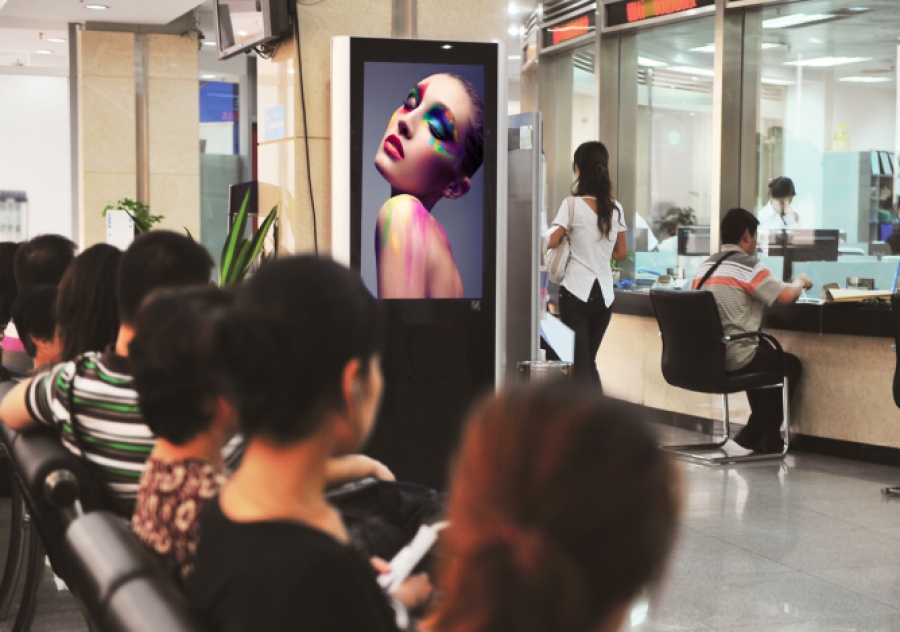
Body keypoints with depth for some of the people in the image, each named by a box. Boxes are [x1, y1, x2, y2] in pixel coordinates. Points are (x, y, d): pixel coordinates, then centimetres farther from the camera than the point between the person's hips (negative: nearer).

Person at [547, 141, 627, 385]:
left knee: (579, 364, -1)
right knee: (590, 360, 17)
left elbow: (552, 241, -13)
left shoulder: (572, 205, -9)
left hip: (576, 291, -5)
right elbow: (622, 253, 11)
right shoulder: (615, 208, 5)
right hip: (604, 293, 5)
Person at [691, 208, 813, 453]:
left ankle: (765, 435, 33)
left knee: (765, 354, 33)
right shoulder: (749, 266, -10)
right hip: (732, 360, -8)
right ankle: (754, 435, 16)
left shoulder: (704, 266, 13)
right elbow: (787, 296, -13)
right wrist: (800, 281, 9)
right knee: (790, 365, 16)